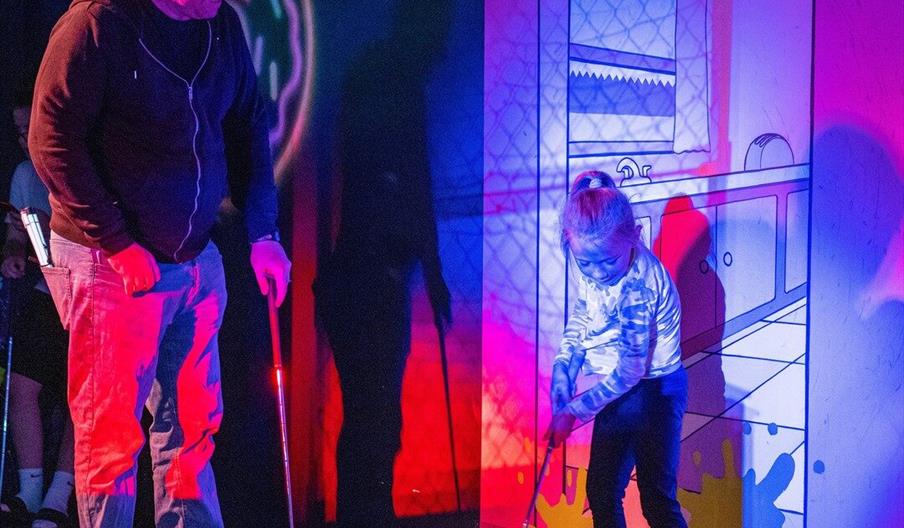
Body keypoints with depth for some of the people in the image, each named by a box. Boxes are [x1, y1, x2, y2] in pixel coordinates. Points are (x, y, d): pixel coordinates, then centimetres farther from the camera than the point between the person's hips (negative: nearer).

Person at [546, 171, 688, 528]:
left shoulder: (641, 286, -30)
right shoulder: (592, 270, -9)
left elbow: (630, 371, -27)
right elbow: (580, 322, 7)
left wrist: (573, 411, -21)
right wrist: (562, 372, -6)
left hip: (653, 391, -8)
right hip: (617, 390, 8)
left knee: (657, 498, 1)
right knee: (601, 489, 17)